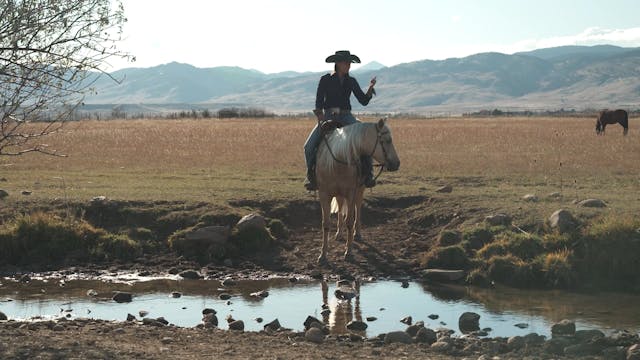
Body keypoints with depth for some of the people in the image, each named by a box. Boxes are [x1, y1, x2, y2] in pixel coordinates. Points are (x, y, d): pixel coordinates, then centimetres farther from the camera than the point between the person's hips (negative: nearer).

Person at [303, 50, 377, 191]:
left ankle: (367, 174, -18)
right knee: (309, 146, -18)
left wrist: (370, 88, -10)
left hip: (346, 117, 2)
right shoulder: (325, 80, 1)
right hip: (328, 116, -1)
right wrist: (321, 120, -13)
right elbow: (318, 102, 0)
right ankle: (311, 176, -1)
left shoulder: (351, 81, 9)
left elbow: (364, 101, 7)